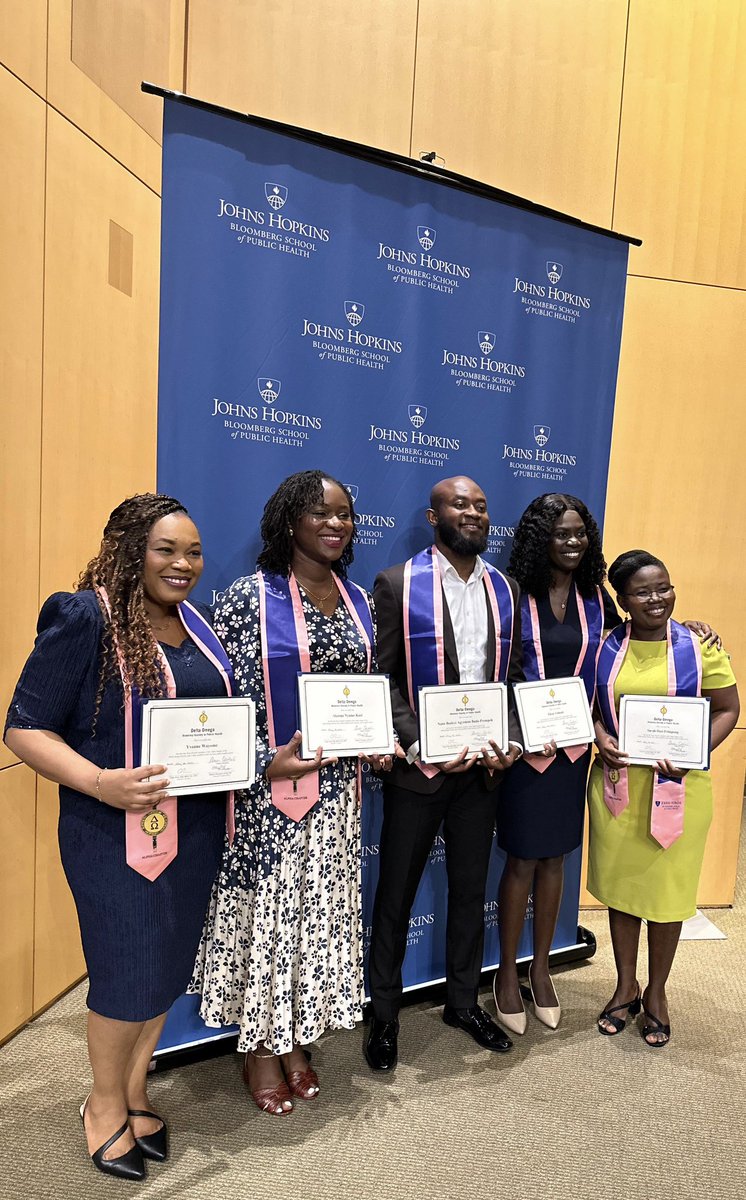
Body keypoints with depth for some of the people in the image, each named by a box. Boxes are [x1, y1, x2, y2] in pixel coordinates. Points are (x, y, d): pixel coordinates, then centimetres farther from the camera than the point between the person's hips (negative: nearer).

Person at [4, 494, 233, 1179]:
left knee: (172, 962, 18)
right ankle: (105, 1105, 38)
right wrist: (99, 782, -28)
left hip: (197, 826, 7)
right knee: (129, 972, 8)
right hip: (119, 832, -6)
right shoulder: (85, 618, -15)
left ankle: (135, 1090, 44)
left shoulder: (196, 622, 6)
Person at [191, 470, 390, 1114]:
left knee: (321, 909, 15)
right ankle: (260, 1048, 32)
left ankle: (296, 1039, 37)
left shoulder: (357, 598, 7)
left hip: (337, 785, 5)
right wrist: (266, 762, -18)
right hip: (269, 787, -5)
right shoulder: (252, 595, -10)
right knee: (267, 909, 8)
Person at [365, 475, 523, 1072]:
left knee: (471, 888, 18)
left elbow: (513, 675, 8)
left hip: (484, 767, 5)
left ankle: (463, 1001, 39)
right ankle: (385, 1014, 30)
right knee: (396, 891, 11)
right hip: (418, 768, -4)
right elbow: (382, 679, -10)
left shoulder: (506, 589, 6)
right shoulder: (397, 584, -9)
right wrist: (418, 747, -19)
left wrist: (511, 741, -6)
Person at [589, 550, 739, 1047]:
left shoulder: (699, 646, -5)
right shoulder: (606, 647, 0)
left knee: (667, 890, 11)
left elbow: (727, 709, 0)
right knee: (620, 885, 14)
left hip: (678, 788, -2)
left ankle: (656, 992, 34)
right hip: (617, 783, 2)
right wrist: (600, 737, -11)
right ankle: (626, 986, 35)